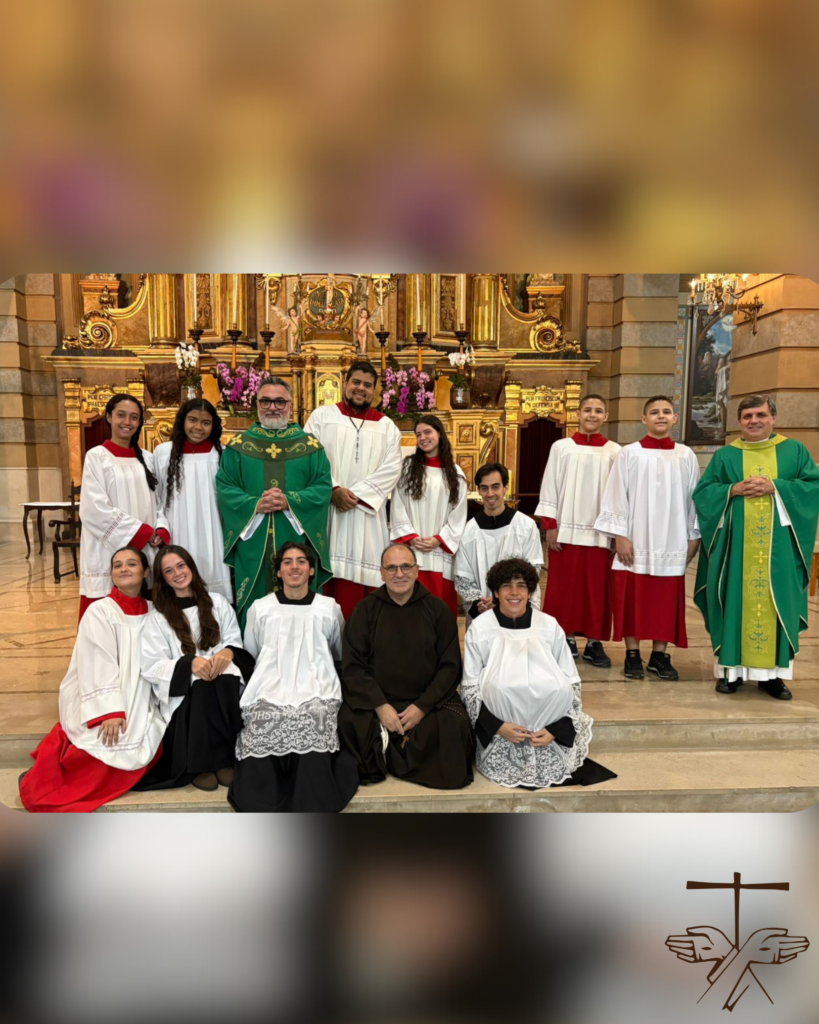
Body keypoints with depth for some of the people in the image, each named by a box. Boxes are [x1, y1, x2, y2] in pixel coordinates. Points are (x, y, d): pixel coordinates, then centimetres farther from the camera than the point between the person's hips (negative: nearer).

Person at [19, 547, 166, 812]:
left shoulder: (151, 612, 7)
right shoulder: (99, 611, -8)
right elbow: (99, 666, -17)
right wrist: (109, 711, -25)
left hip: (136, 699, 6)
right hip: (93, 701, -5)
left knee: (147, 747, -15)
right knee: (113, 748, -26)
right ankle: (60, 754, 2)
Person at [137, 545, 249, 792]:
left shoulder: (218, 603, 11)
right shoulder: (157, 616, 5)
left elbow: (236, 643, 9)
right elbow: (152, 667, -4)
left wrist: (227, 652, -16)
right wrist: (190, 663, -21)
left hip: (222, 673, 2)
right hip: (182, 689, -1)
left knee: (226, 682, -33)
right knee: (203, 687, -34)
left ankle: (226, 759, -19)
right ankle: (200, 764, -19)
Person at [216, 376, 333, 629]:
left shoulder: (310, 445, 7)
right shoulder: (238, 445, 8)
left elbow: (323, 487, -1)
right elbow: (224, 487, 2)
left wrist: (290, 501, -17)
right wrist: (255, 505, -16)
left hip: (296, 542, 0)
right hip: (253, 544, 0)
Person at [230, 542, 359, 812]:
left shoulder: (329, 607, 16)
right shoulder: (260, 608, 17)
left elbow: (341, 655, 26)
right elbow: (248, 656, 22)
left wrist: (331, 681, 16)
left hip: (316, 689, -1)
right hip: (270, 688, 1)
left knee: (313, 717, -33)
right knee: (262, 719, -31)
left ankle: (311, 804, -19)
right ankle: (263, 804, -16)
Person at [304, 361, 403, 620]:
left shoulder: (386, 426, 14)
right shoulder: (322, 416, 11)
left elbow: (391, 468, 1)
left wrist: (357, 494, -11)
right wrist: (333, 489, -14)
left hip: (365, 513, 1)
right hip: (325, 510, -1)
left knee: (359, 580, -3)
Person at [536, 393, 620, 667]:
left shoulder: (614, 451, 4)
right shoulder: (561, 447, 3)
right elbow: (549, 488, 2)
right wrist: (550, 526, -4)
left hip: (600, 532, 1)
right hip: (566, 529, 0)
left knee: (598, 589, 5)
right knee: (564, 587, 5)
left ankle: (594, 642, 15)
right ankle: (567, 638, 16)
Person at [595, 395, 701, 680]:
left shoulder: (686, 456, 6)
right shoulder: (629, 454, -1)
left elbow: (693, 498, 8)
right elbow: (617, 497, -2)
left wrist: (693, 536, 6)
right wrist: (620, 535, -8)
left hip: (671, 542, 2)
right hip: (635, 541, -2)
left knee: (666, 601, 7)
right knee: (631, 600, 3)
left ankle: (659, 655, 18)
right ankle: (632, 655, 14)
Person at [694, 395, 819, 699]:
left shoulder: (795, 450, 10)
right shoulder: (725, 455, 9)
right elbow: (702, 491, 4)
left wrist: (775, 487, -12)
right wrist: (734, 489, -12)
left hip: (779, 544, 0)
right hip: (735, 543, 0)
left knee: (776, 602, 2)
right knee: (735, 602, 1)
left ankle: (772, 672, 11)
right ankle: (731, 668, 8)